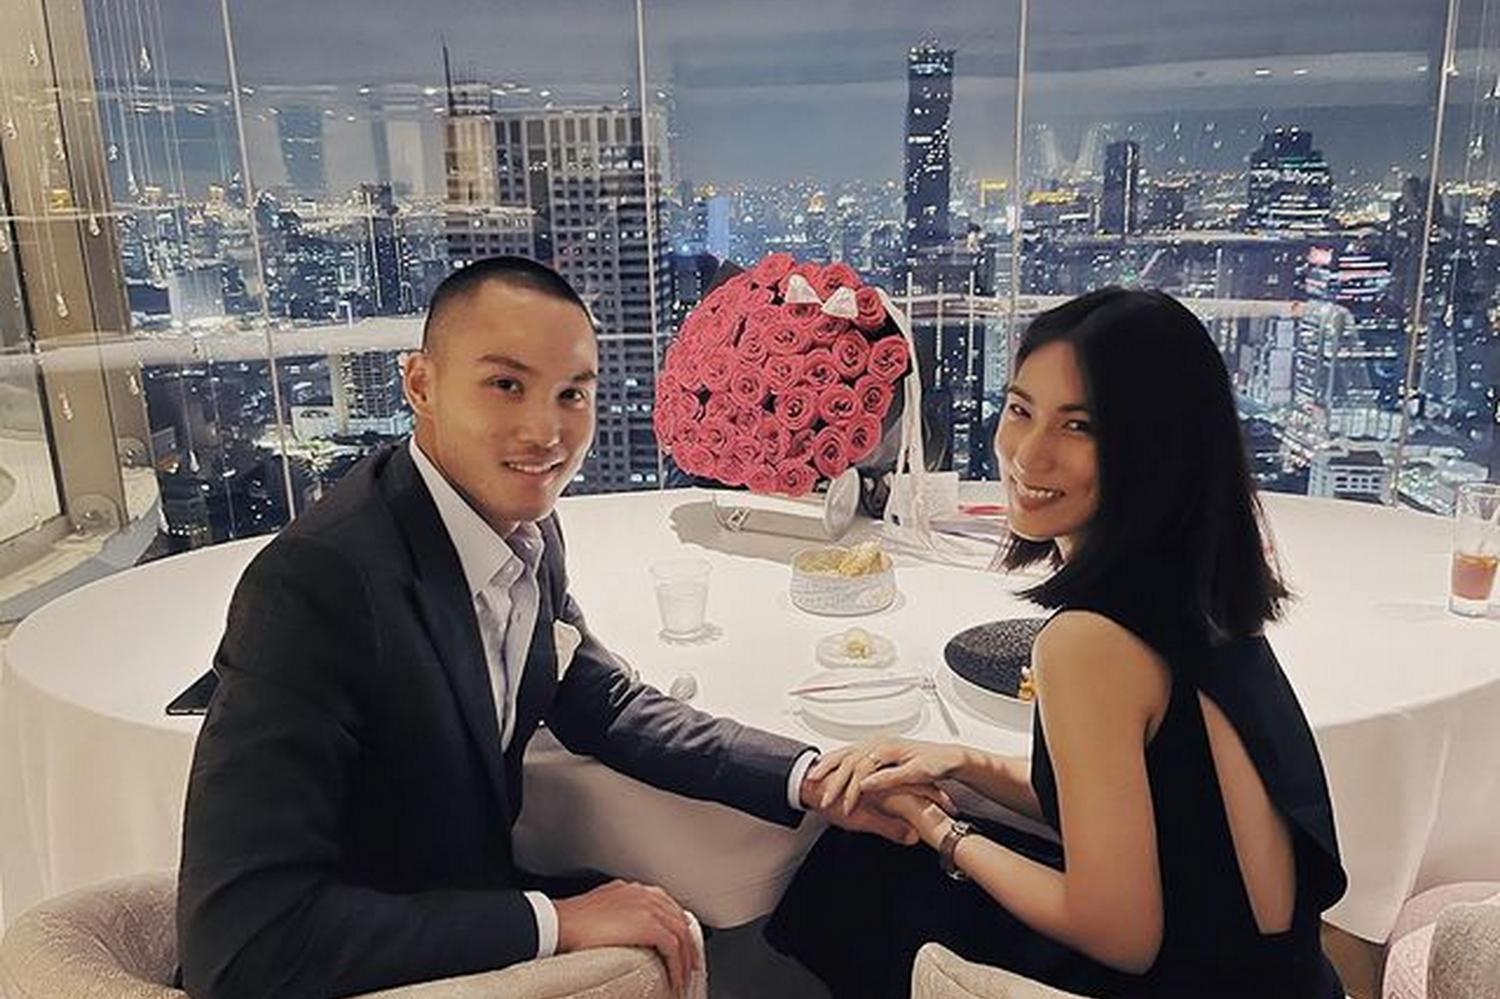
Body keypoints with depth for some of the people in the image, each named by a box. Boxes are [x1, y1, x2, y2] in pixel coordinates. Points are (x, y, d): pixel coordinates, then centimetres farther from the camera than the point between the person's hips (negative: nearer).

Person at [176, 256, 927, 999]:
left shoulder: (528, 531, -7)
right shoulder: (316, 582, -28)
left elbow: (604, 708, 4)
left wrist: (813, 779, -8)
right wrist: (554, 921, -27)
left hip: (475, 897, 6)